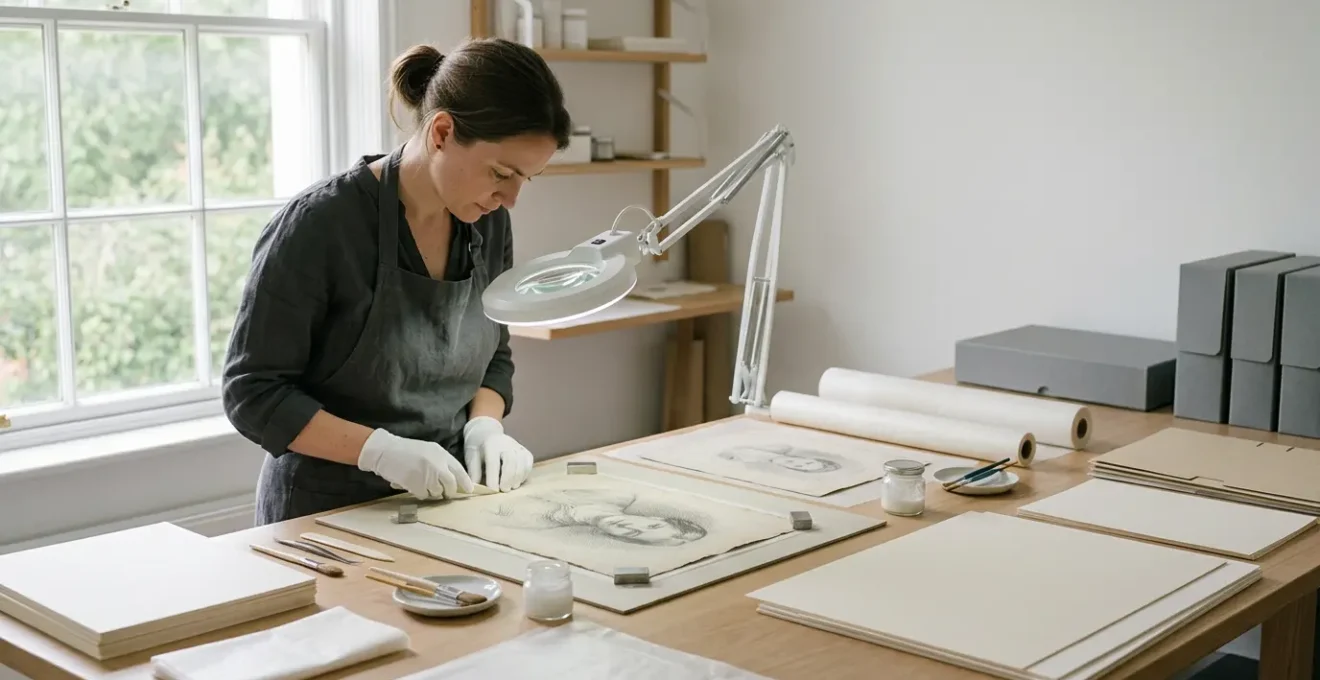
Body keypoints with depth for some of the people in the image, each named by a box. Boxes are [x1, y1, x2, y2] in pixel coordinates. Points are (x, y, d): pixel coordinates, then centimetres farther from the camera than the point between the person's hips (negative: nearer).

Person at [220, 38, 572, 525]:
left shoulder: (488, 223, 0)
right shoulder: (321, 224, -16)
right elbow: (253, 392, -13)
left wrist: (485, 426, -6)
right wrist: (381, 450, -23)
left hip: (445, 501, 4)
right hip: (329, 511, -4)